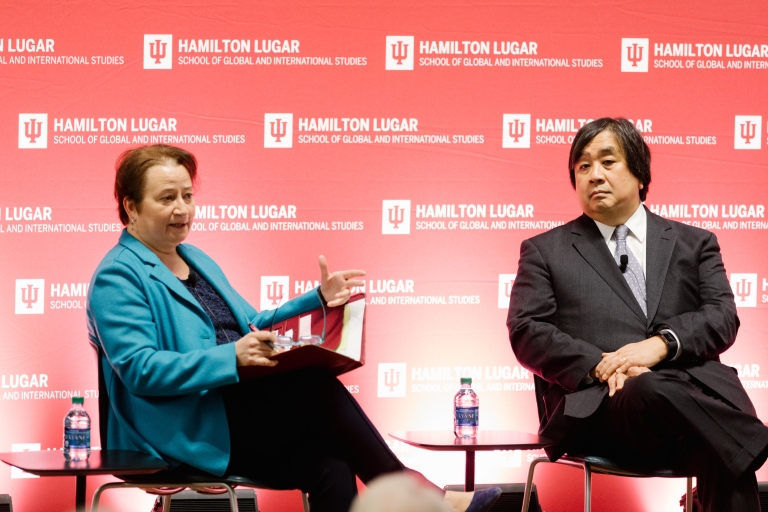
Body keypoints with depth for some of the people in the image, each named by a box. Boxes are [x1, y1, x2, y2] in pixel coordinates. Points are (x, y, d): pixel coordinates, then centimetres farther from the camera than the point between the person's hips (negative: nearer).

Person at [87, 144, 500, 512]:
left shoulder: (196, 260, 22)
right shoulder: (118, 277, -5)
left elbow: (250, 328, 29)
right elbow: (139, 368, -18)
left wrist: (317, 299, 17)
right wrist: (231, 358, -26)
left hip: (232, 413, 8)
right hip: (188, 435, -8)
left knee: (329, 462, -23)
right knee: (320, 388, -24)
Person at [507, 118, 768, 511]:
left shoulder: (694, 244, 26)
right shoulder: (545, 252, 22)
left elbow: (723, 317, 11)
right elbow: (526, 333, 8)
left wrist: (661, 344, -11)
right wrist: (601, 366, -11)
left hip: (694, 388, 1)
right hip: (596, 404, -1)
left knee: (722, 454, -37)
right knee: (649, 387, -40)